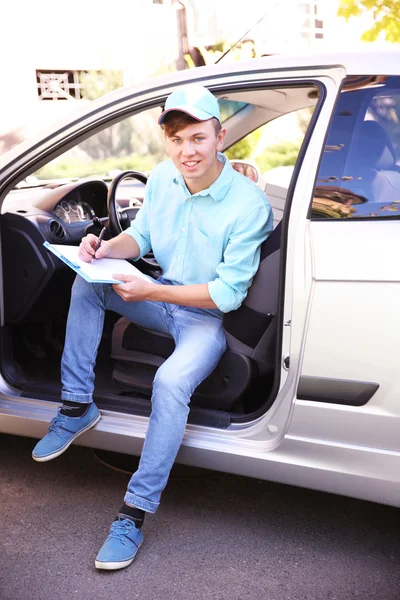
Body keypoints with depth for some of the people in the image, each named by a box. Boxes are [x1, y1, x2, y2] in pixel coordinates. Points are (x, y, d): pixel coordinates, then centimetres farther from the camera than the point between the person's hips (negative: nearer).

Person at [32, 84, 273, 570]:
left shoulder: (248, 205, -22)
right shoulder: (163, 177, -4)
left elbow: (228, 293, -23)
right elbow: (140, 235, 9)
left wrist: (153, 292, -30)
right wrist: (108, 249, -14)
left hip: (209, 316, -6)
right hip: (162, 297, 7)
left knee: (170, 382, -32)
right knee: (87, 282, -11)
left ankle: (135, 513, -20)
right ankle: (77, 406, -4)